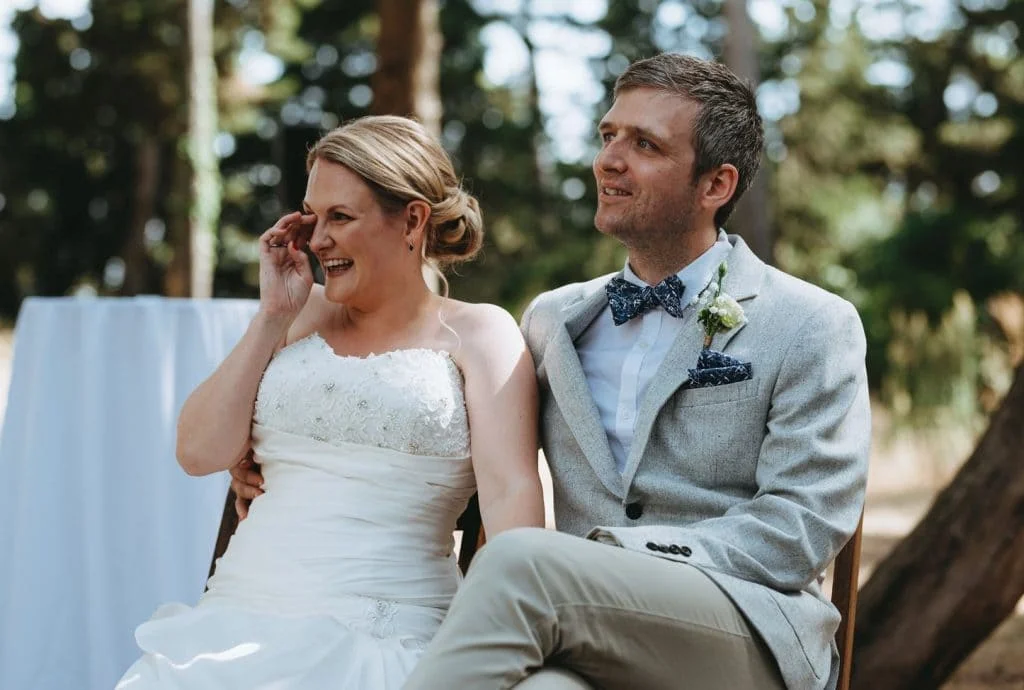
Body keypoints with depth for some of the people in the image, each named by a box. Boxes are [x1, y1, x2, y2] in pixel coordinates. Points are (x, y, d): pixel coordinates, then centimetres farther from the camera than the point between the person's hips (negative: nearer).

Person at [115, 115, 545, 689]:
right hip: (240, 622, 4)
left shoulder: (476, 333, 7)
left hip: (381, 641, -3)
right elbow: (201, 453, 10)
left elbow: (511, 492, -7)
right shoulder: (304, 316, 19)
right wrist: (274, 315, 9)